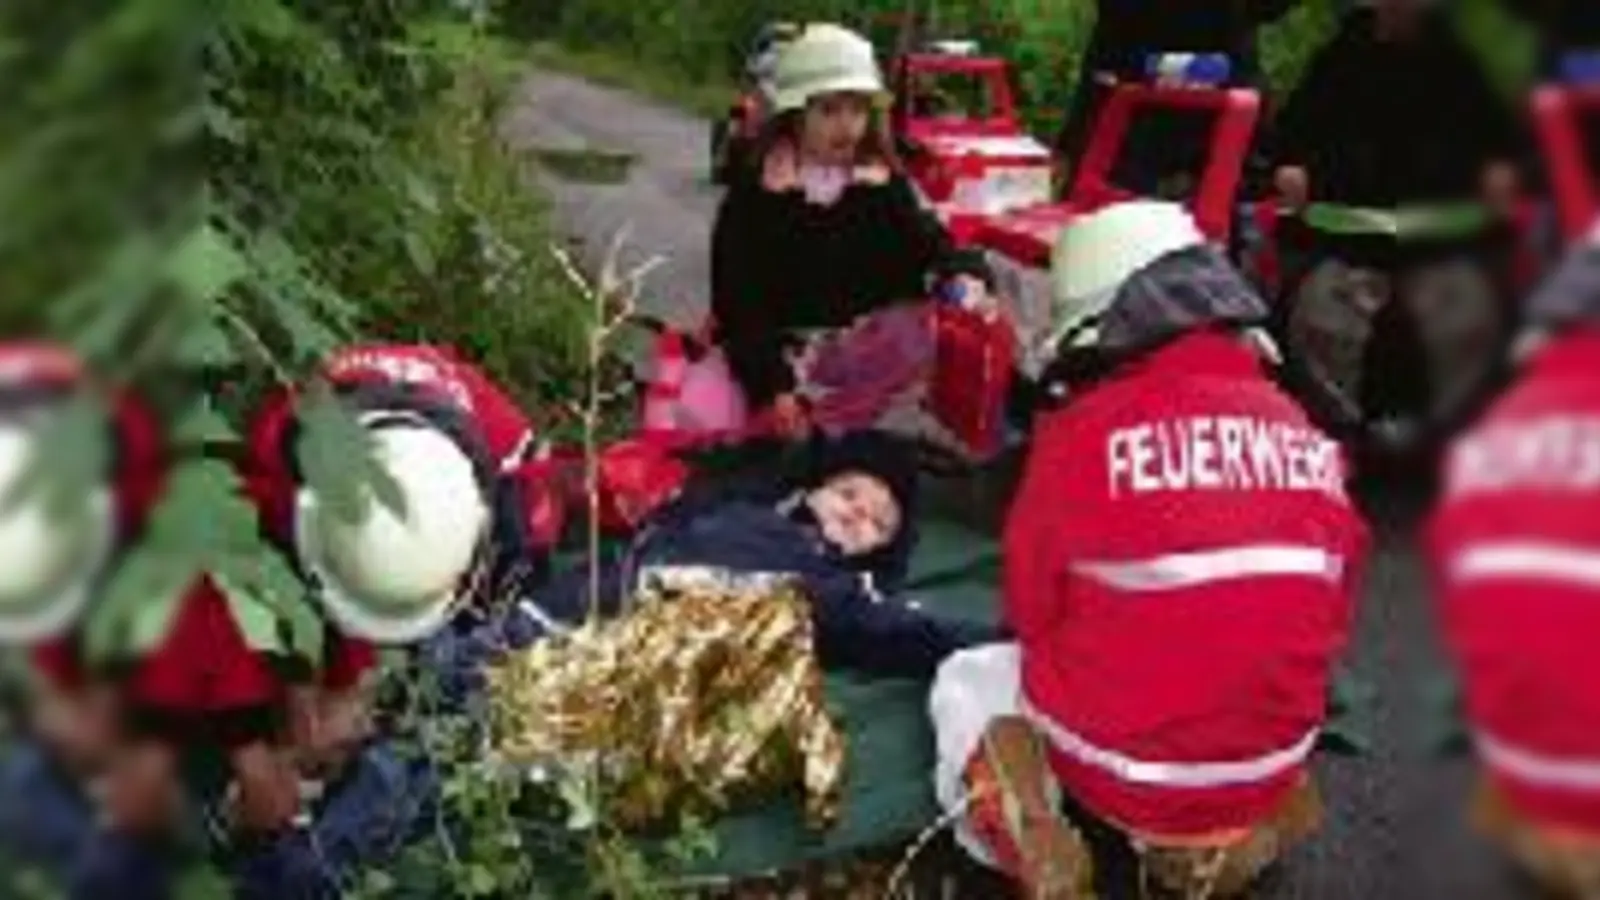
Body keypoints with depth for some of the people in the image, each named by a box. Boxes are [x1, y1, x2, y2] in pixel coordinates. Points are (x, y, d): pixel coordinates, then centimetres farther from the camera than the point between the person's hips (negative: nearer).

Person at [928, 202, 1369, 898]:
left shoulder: (1084, 429, -18)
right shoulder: (1306, 439, -5)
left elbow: (1032, 611, -5)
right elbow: (1330, 616, 6)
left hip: (1113, 763, -5)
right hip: (1267, 769, 5)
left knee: (964, 683, 23)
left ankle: (1031, 840, -1)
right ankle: (1237, 827, 16)